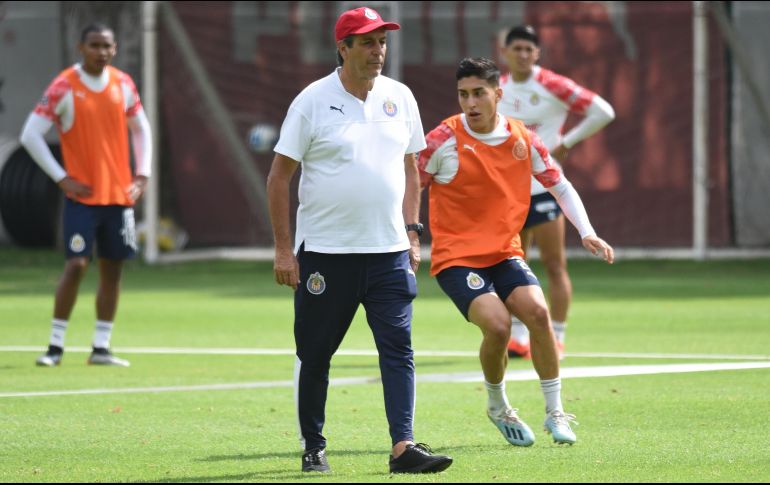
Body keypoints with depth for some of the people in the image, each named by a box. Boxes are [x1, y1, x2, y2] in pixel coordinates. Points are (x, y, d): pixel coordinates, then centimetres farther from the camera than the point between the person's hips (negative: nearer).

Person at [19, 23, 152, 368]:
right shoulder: (64, 88, -9)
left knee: (112, 269, 5)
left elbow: (140, 129, 19)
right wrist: (62, 178, -10)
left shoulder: (123, 84, 6)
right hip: (82, 195, -5)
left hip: (119, 194, 5)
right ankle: (55, 346, -5)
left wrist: (142, 175, 8)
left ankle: (101, 348, 11)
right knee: (76, 265, -13)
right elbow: (30, 135, -9)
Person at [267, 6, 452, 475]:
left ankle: (404, 447, -10)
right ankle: (313, 448, 18)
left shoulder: (399, 97, 7)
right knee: (315, 355, 5)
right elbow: (279, 176, -4)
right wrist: (284, 249, -7)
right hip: (325, 254, -3)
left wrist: (412, 233, 9)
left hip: (389, 251, 3)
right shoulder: (313, 101, -6)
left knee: (398, 349, -7)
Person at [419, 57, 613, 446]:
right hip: (456, 257, -3)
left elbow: (560, 186, 12)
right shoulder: (444, 141, -11)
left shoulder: (523, 140, 1)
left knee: (538, 312, -21)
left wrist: (587, 233, 1)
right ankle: (497, 407, 4)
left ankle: (555, 412, -6)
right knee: (497, 325, -25)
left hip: (505, 253, 4)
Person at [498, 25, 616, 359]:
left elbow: (603, 111, -9)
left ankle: (556, 339, -1)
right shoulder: (497, 90, 8)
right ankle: (517, 337, 14)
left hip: (543, 187, -5)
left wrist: (566, 143, -10)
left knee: (554, 265, -5)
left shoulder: (552, 86, -8)